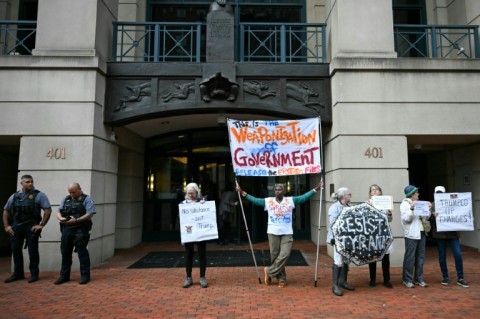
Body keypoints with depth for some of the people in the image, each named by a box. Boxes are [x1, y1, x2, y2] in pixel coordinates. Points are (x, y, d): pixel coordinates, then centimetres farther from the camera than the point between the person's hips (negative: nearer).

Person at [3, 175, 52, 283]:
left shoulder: (38, 195, -3)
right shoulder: (14, 196, 10)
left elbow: (48, 210, -8)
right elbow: (6, 211, 18)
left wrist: (42, 225, -11)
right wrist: (6, 225, 9)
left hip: (32, 227, -4)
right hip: (16, 226, 4)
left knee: (33, 250, 1)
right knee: (16, 250, 10)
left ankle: (34, 274, 12)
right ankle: (18, 273, 25)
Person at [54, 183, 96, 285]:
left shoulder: (86, 199, -2)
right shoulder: (65, 200, 16)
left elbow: (90, 214, -11)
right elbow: (58, 212, 13)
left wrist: (76, 220, -21)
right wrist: (60, 218, -10)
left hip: (80, 230, -5)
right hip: (66, 229, 6)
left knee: (82, 253, 0)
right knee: (65, 252, 11)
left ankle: (85, 275, 9)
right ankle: (64, 275, 24)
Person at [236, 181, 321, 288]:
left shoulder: (291, 200, 1)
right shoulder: (268, 201, 2)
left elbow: (304, 197, -3)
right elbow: (255, 200, 3)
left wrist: (315, 189, -10)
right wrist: (243, 193, -3)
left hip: (287, 233, 0)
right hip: (273, 233, 1)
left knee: (284, 255, -10)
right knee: (275, 256, 5)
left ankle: (269, 271, 9)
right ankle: (281, 279, 19)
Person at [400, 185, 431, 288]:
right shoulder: (405, 204, -5)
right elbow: (406, 219, -15)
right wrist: (411, 208, -24)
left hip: (421, 233, 7)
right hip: (411, 234, -7)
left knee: (420, 257, 10)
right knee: (410, 258, -3)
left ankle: (418, 279, 19)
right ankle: (407, 280, 5)